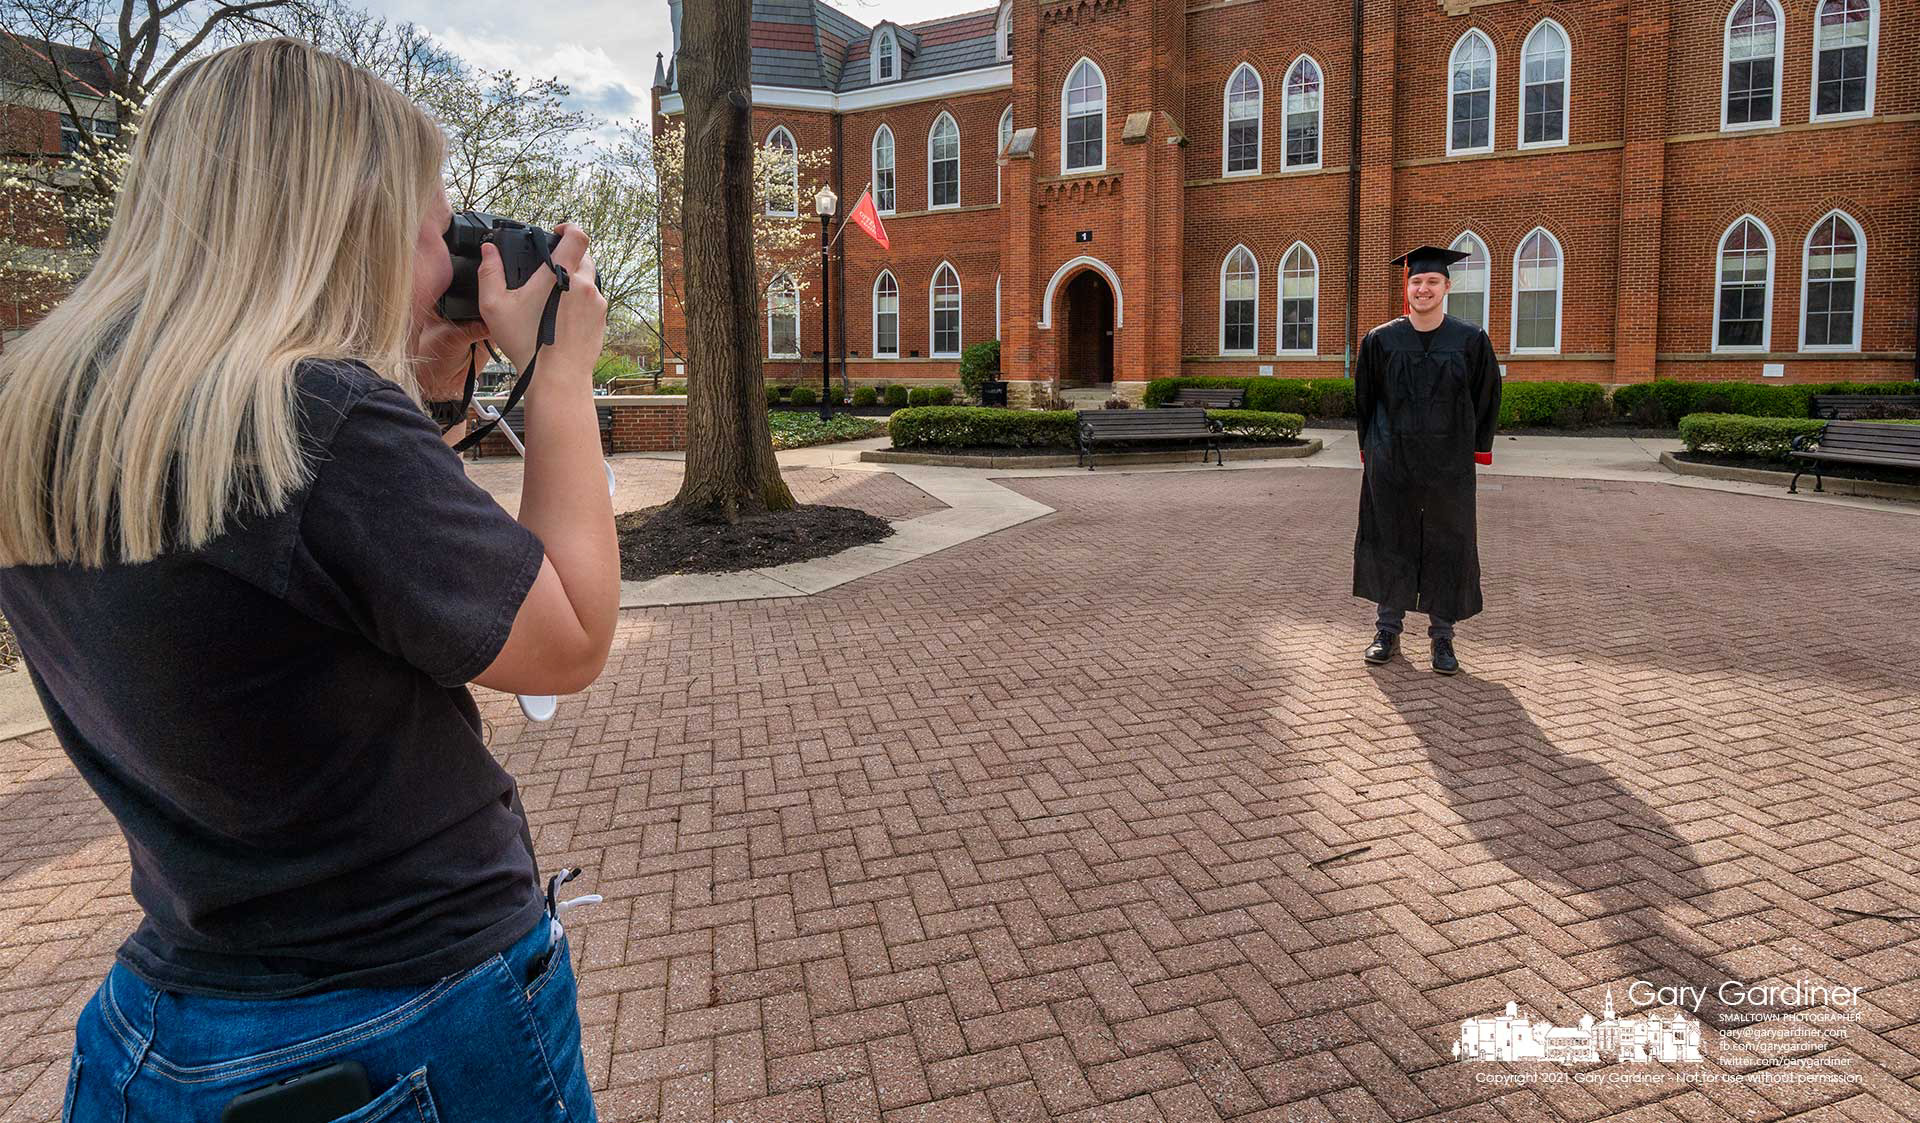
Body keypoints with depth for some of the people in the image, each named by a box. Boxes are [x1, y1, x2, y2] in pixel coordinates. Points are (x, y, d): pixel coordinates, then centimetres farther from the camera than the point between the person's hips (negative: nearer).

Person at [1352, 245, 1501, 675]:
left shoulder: (1470, 341, -1)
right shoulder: (1381, 340, 1)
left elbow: (1486, 398, 6)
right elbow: (1364, 398, 9)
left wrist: (1477, 448, 3)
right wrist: (1371, 448, 6)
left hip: (1448, 462, 0)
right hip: (1391, 462, 1)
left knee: (1447, 545, 5)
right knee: (1390, 541, 7)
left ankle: (1442, 636, 17)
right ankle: (1388, 630, 19)